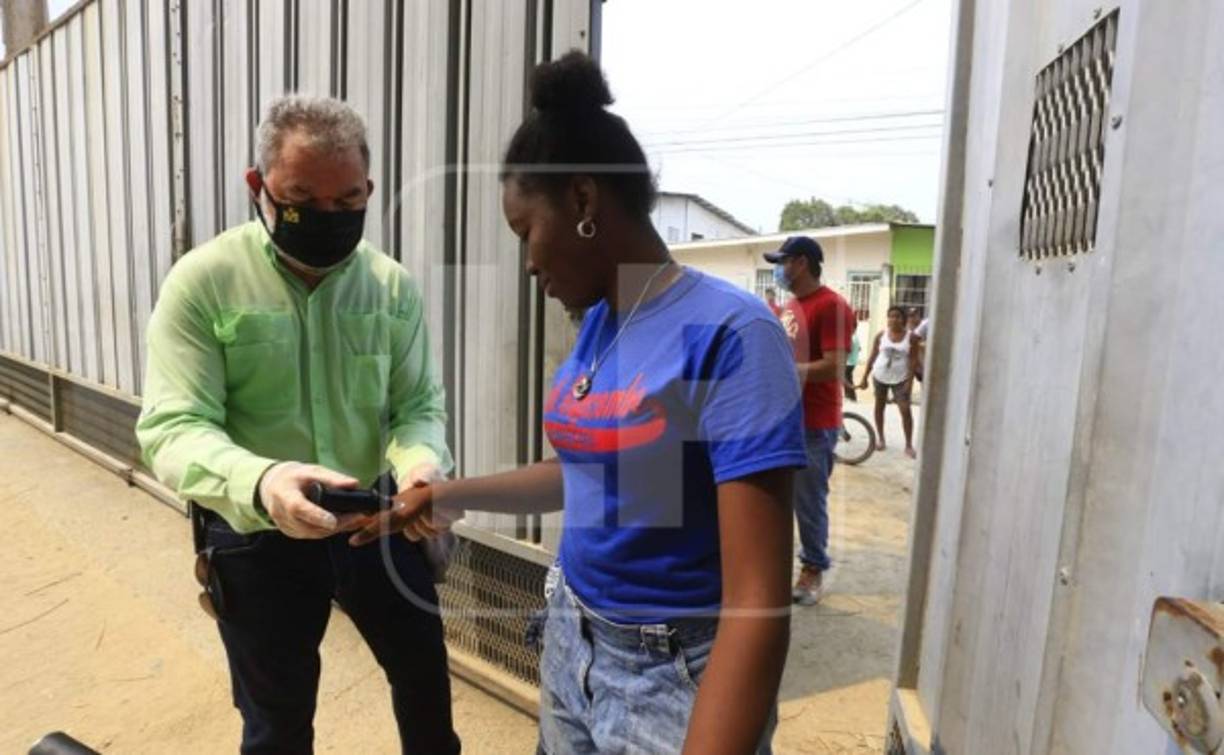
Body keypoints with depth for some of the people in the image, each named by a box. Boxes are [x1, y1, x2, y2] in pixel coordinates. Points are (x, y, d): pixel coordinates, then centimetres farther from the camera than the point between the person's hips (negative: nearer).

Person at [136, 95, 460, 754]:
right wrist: (257, 483, -41)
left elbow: (420, 403, -4)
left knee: (424, 669, 24)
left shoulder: (392, 284, -6)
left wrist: (420, 463, -28)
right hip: (256, 539, -2)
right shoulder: (202, 282, -14)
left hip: (376, 522, 3)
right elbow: (173, 428, -19)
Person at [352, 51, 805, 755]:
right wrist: (448, 494, 13)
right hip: (570, 644, 8)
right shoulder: (597, 323, 1)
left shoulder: (729, 333, -23)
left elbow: (758, 604, -25)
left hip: (673, 679, -7)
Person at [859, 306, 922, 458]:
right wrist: (864, 378, -1)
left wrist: (910, 380, -14)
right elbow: (872, 357, 1)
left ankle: (909, 445, 0)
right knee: (879, 407, 11)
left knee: (905, 410, -8)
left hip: (900, 379, -2)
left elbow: (914, 360, -5)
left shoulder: (911, 337, -6)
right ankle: (880, 438, 26)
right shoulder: (881, 335, -2)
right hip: (880, 376, 2)